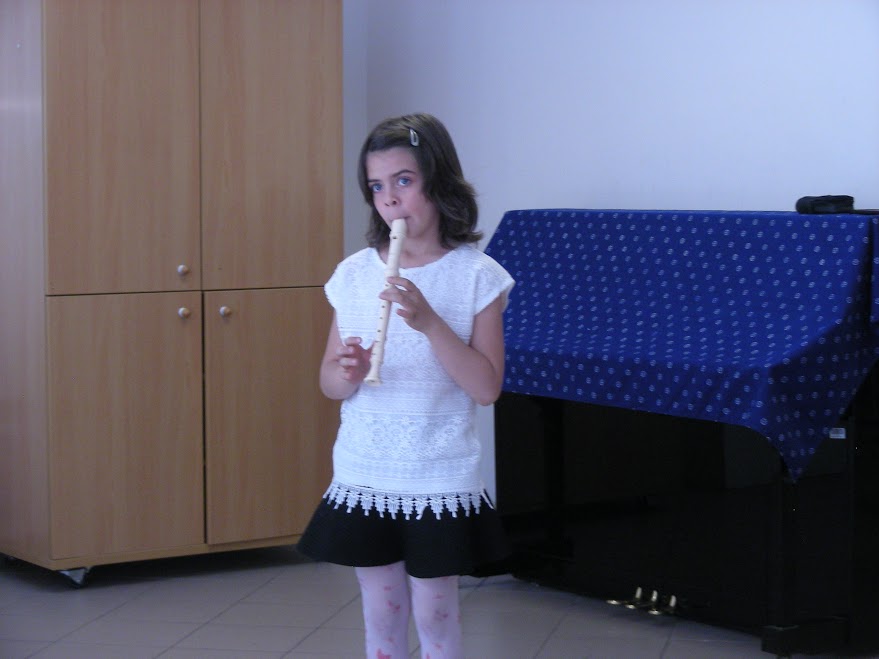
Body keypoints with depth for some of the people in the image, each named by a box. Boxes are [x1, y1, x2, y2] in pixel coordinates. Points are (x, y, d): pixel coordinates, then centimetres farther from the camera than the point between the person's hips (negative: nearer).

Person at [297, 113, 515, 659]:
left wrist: (429, 321, -22)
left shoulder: (476, 275, -7)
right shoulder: (354, 274, 3)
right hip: (363, 478, 3)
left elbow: (487, 387, -12)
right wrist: (347, 374, -17)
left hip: (440, 480, -3)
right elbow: (329, 383, 7)